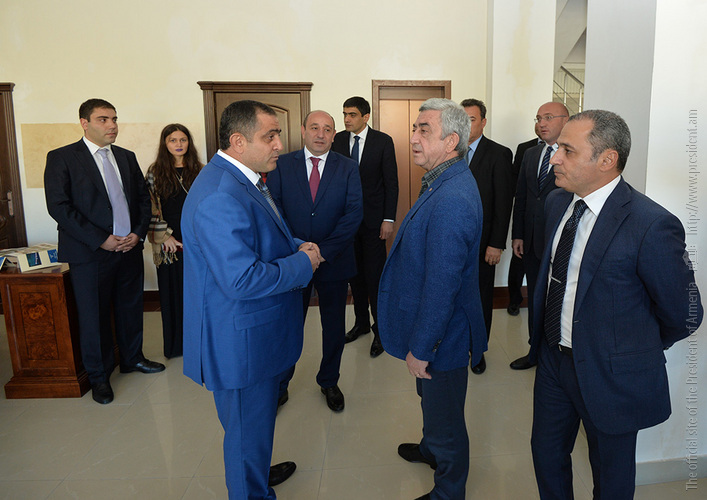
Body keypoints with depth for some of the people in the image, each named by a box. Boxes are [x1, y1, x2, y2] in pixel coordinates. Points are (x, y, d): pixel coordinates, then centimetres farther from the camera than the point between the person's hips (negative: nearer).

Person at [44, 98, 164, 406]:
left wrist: (139, 232, -3)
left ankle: (132, 358, 35)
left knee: (131, 308, 14)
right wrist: (101, 240, -16)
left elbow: (143, 197, 13)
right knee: (94, 316, 5)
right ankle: (99, 376, 23)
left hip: (130, 249, 5)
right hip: (90, 254, -4)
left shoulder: (126, 157, 12)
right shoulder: (61, 158, -4)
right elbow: (59, 207, -11)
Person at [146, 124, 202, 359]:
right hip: (170, 244, -1)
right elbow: (151, 210, -2)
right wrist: (165, 236, -8)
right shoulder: (155, 172, 2)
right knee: (174, 293, 7)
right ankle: (177, 344, 20)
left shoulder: (200, 171, 8)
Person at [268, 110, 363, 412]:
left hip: (334, 261, 1)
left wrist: (324, 250, -17)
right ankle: (280, 384, 30)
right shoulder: (282, 165, 2)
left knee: (334, 326, 13)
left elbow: (355, 212, -8)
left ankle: (329, 382, 35)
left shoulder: (347, 167, 1)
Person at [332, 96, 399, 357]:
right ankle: (361, 322, 29)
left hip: (373, 219, -3)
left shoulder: (383, 141, -3)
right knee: (355, 274, 12)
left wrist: (388, 219, -10)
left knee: (375, 276, -1)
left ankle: (380, 330, 13)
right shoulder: (337, 141, 5)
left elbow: (391, 182, -4)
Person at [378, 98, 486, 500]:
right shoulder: (446, 182, 3)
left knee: (445, 416, 13)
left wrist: (420, 350, -20)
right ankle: (431, 449, 58)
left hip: (442, 334, -10)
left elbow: (441, 287, -29)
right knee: (431, 398, 32)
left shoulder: (451, 201, -31)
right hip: (437, 327, 10)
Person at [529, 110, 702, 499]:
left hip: (610, 375, -5)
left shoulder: (652, 226, -25)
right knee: (546, 453, 22)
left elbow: (683, 316, -14)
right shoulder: (557, 203, -2)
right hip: (553, 359, 6)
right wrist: (547, 339, 14)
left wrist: (640, 350, 2)